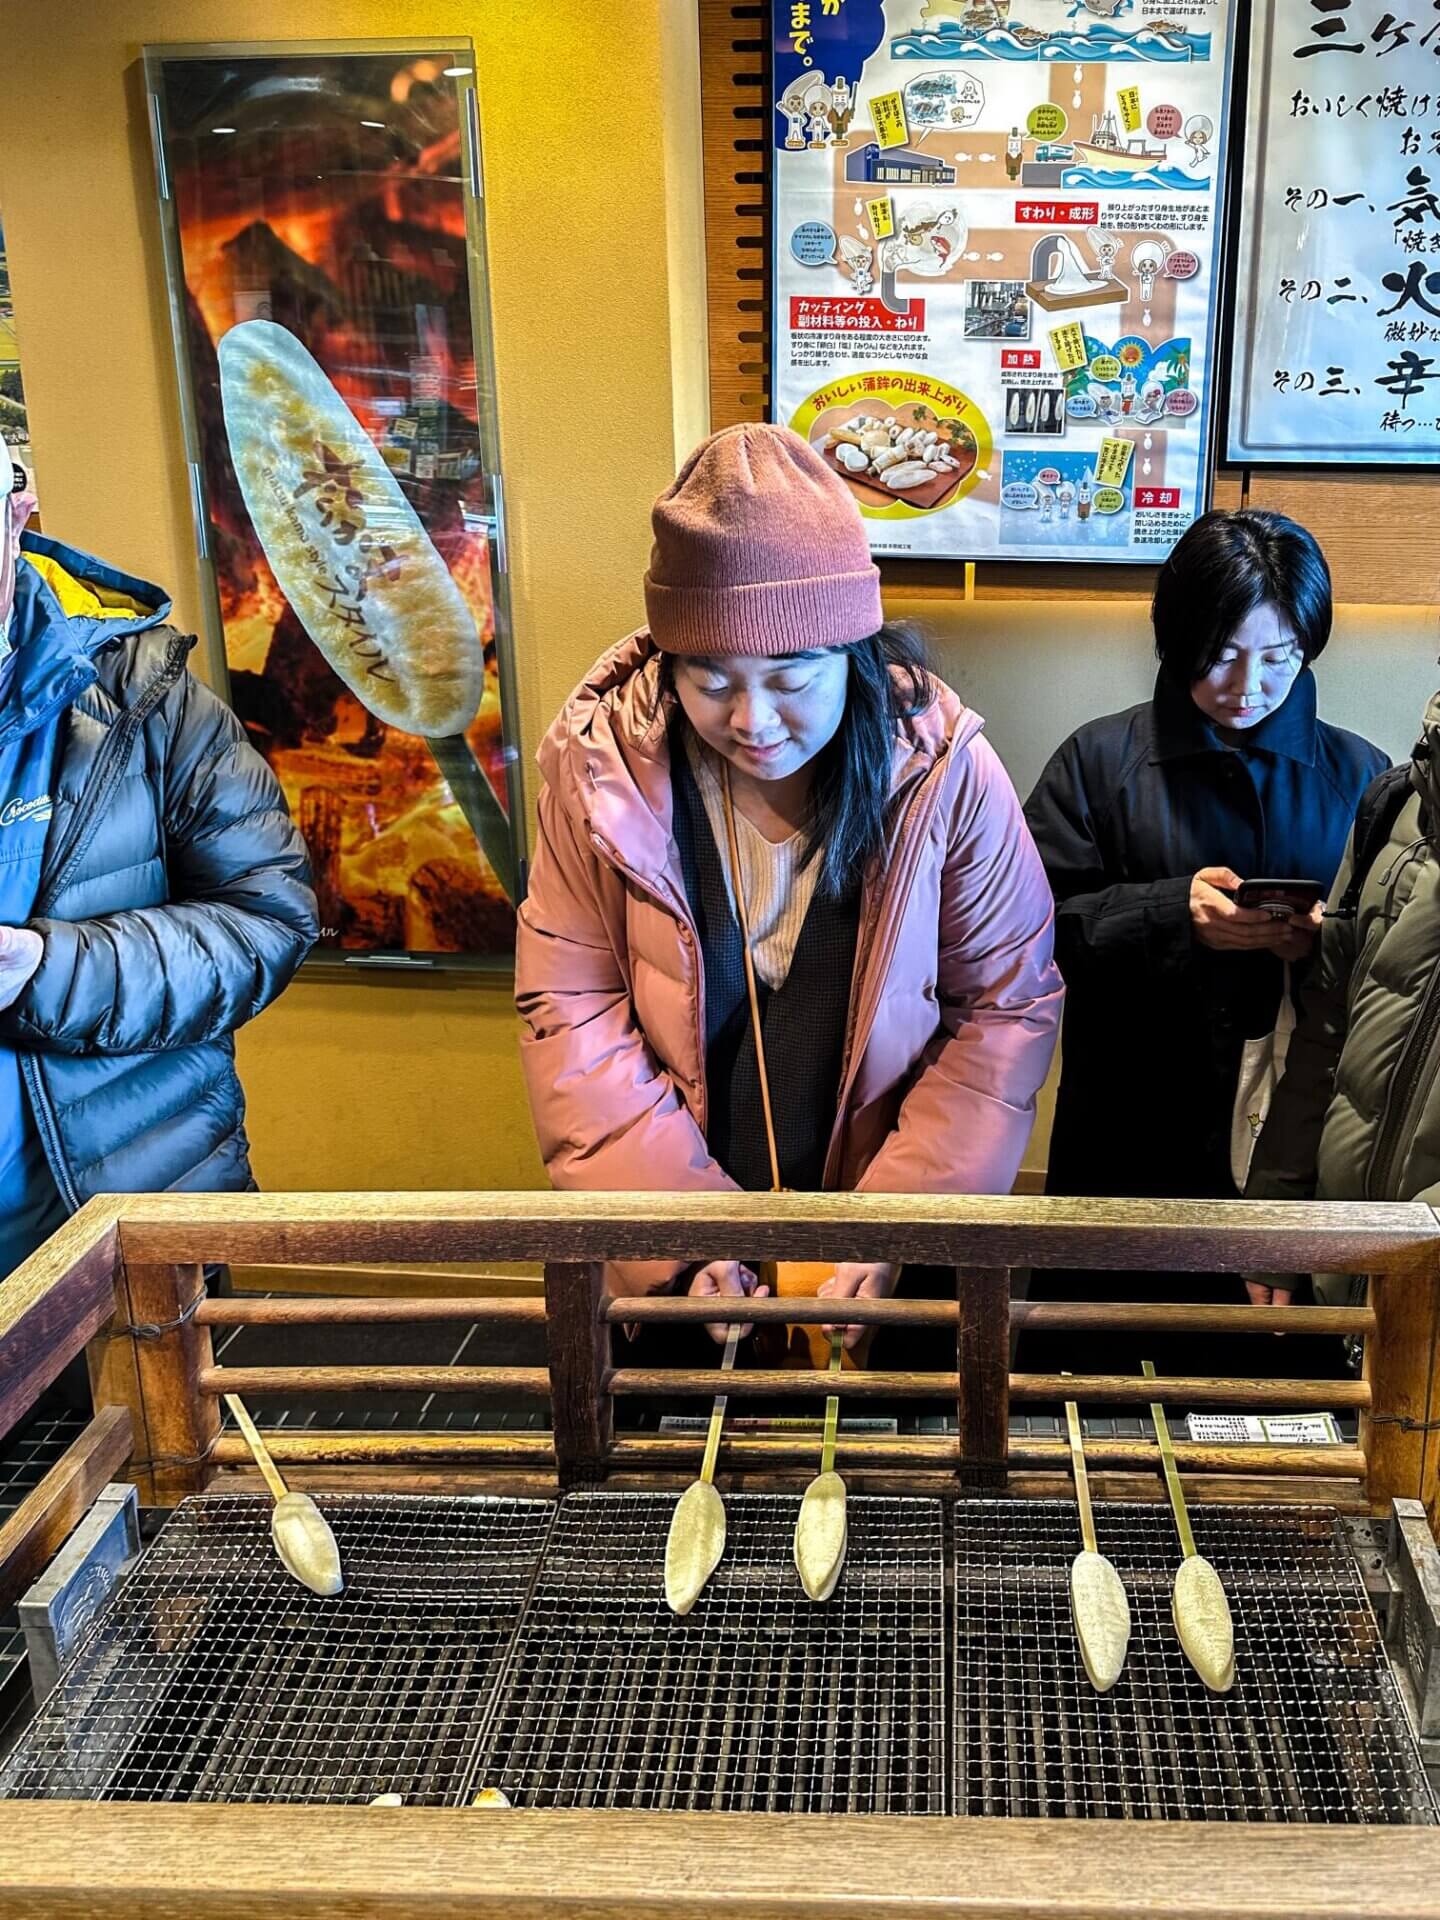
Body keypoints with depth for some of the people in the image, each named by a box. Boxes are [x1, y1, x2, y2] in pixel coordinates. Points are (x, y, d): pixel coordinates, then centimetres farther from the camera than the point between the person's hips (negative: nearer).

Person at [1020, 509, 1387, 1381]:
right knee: (1094, 1371, 7)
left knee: (1278, 1371, 7)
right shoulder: (1101, 761, 2)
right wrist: (1172, 913, -19)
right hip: (1129, 1138, -1)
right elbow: (1040, 925, -6)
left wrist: (1332, 945, -14)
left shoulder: (1358, 777, 7)